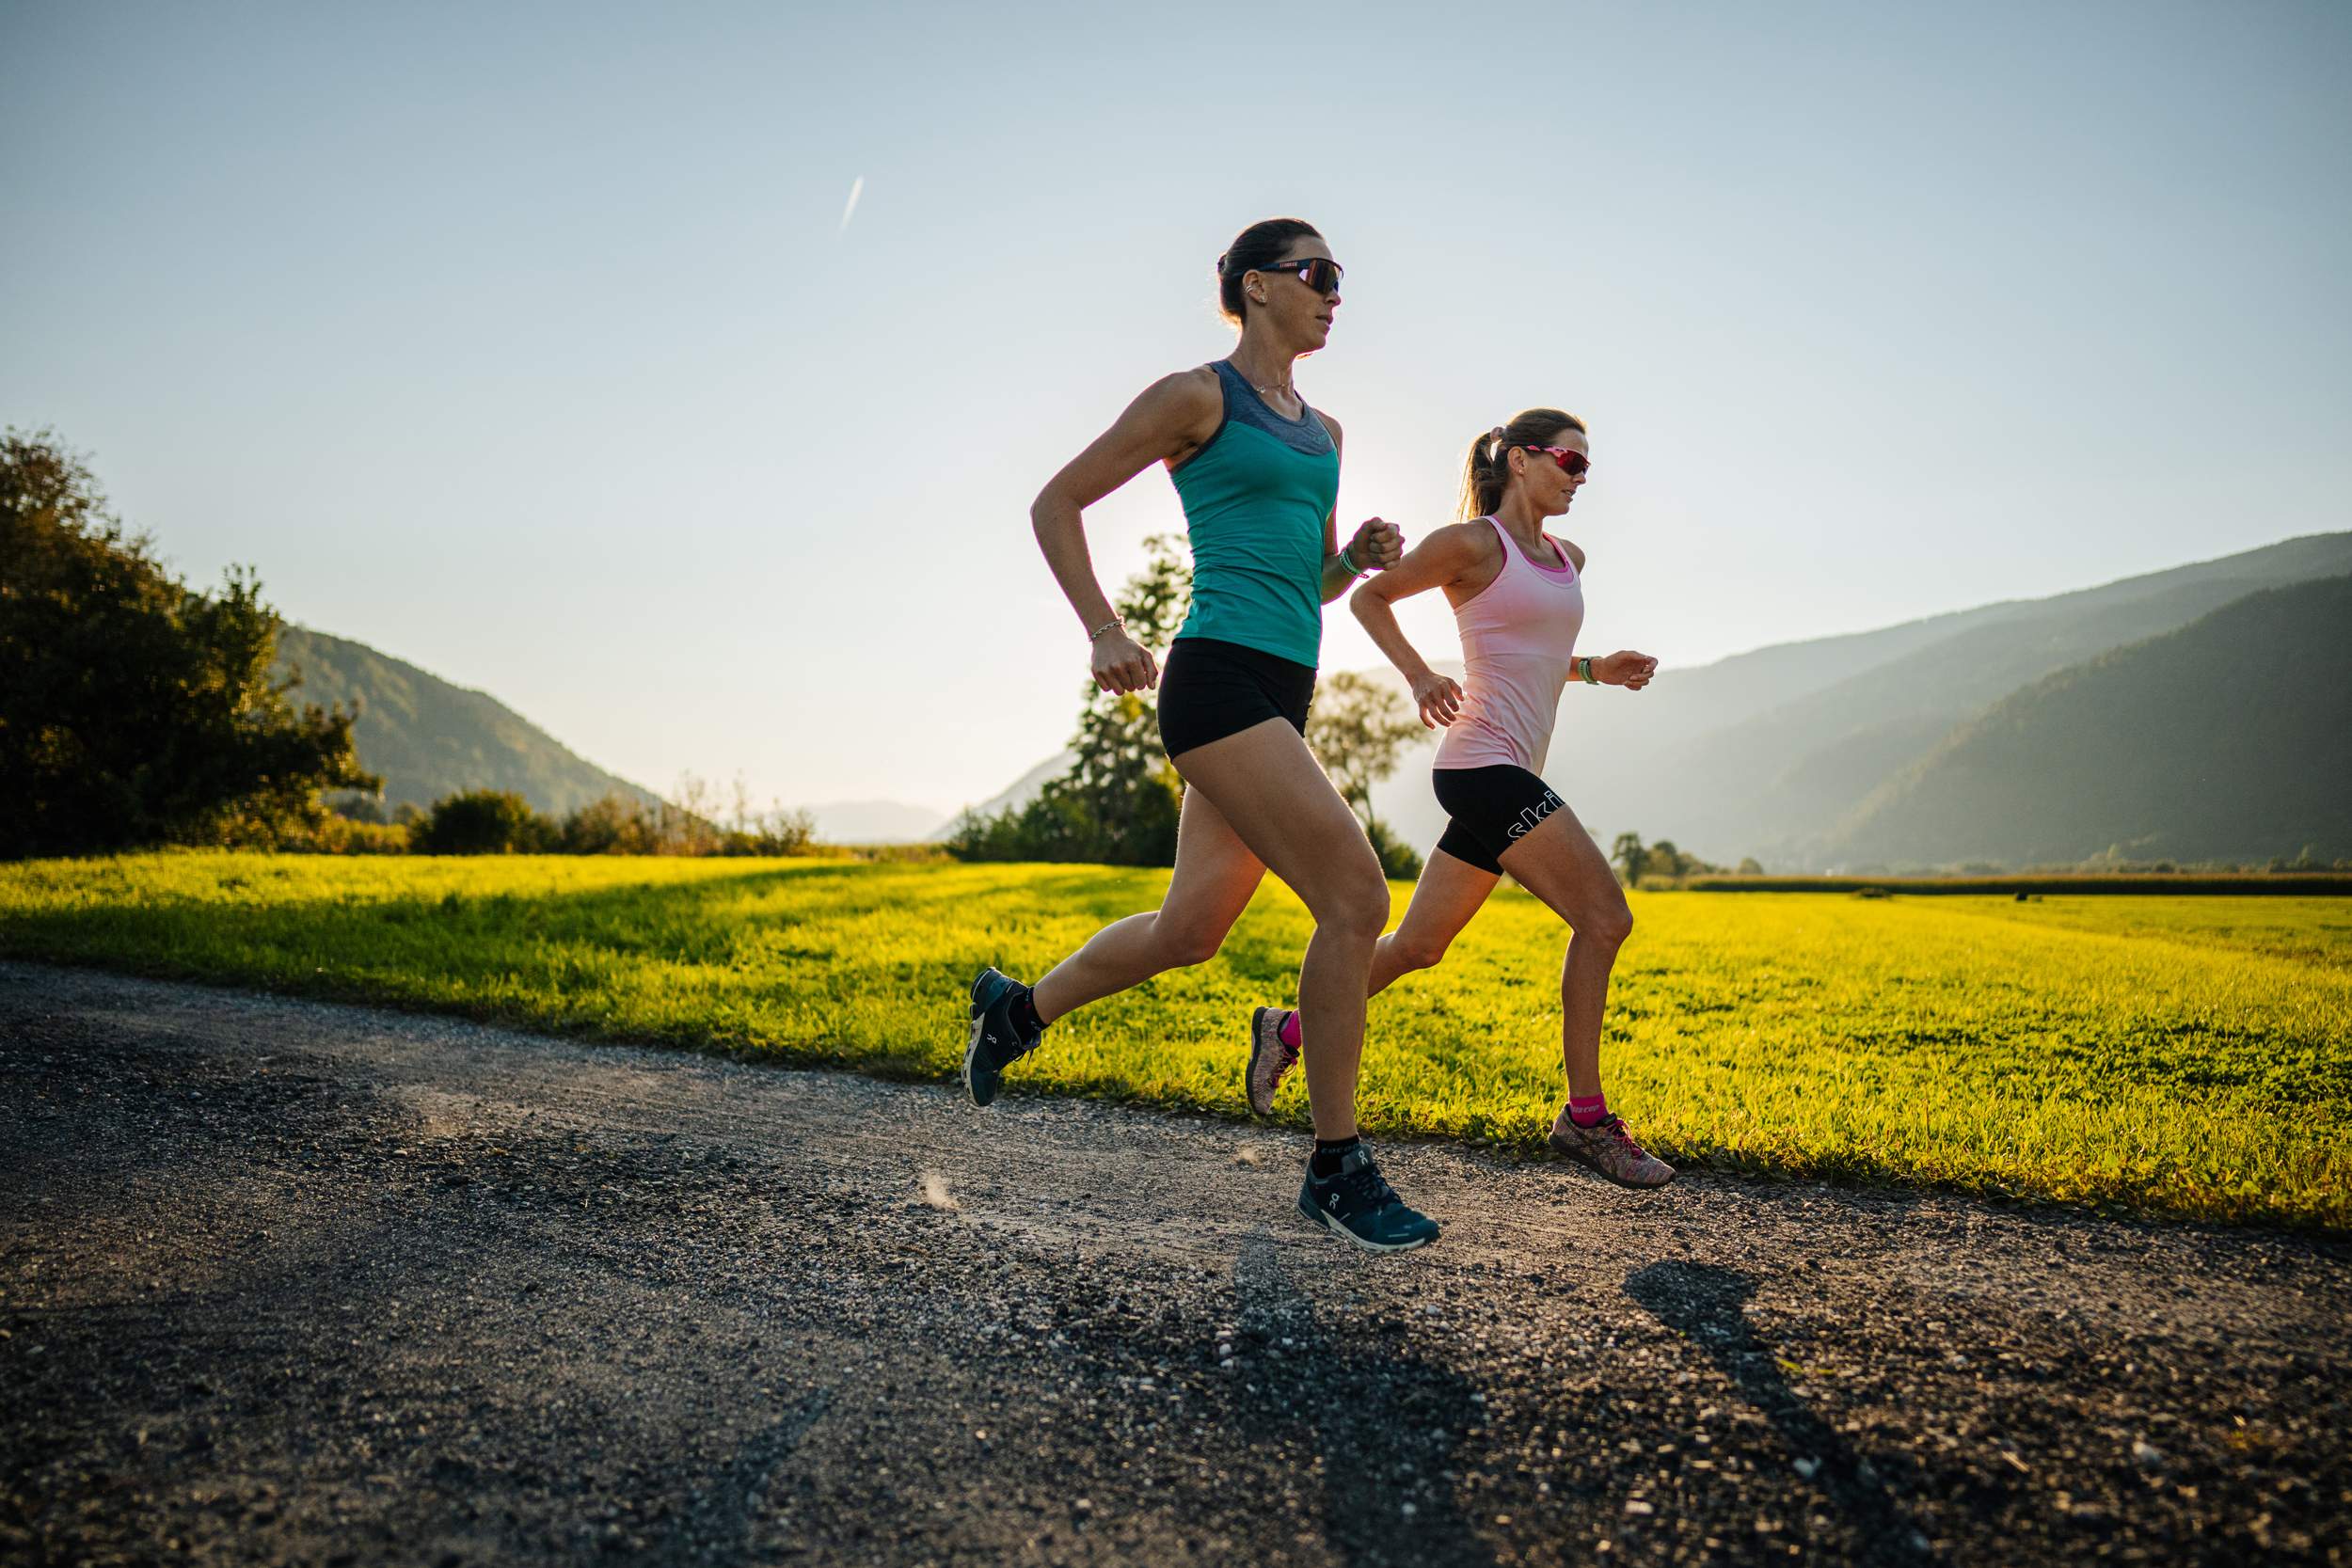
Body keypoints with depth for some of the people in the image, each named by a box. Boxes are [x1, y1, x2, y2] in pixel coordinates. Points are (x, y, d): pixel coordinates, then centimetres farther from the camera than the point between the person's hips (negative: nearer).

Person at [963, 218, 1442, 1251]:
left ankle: (1015, 1010, 36)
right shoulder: (1198, 397, -1)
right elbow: (1056, 504, 2)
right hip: (1219, 677, -9)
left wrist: (1360, 556, 6)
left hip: (1282, 692, 9)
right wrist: (1105, 634, -7)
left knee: (1190, 929, 13)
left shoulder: (1322, 432, 21)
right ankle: (1338, 1171, -3)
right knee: (1357, 899, -15)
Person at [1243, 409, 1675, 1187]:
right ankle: (1586, 1117, -5)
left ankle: (1289, 1031, 27)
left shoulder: (1569, 560, 19)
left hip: (1510, 777, 9)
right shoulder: (1471, 544, -4)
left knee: (1417, 946, 12)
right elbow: (1368, 597, 5)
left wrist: (1596, 670, 12)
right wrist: (1419, 675, -10)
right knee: (1604, 919, -13)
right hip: (1483, 764, -8)